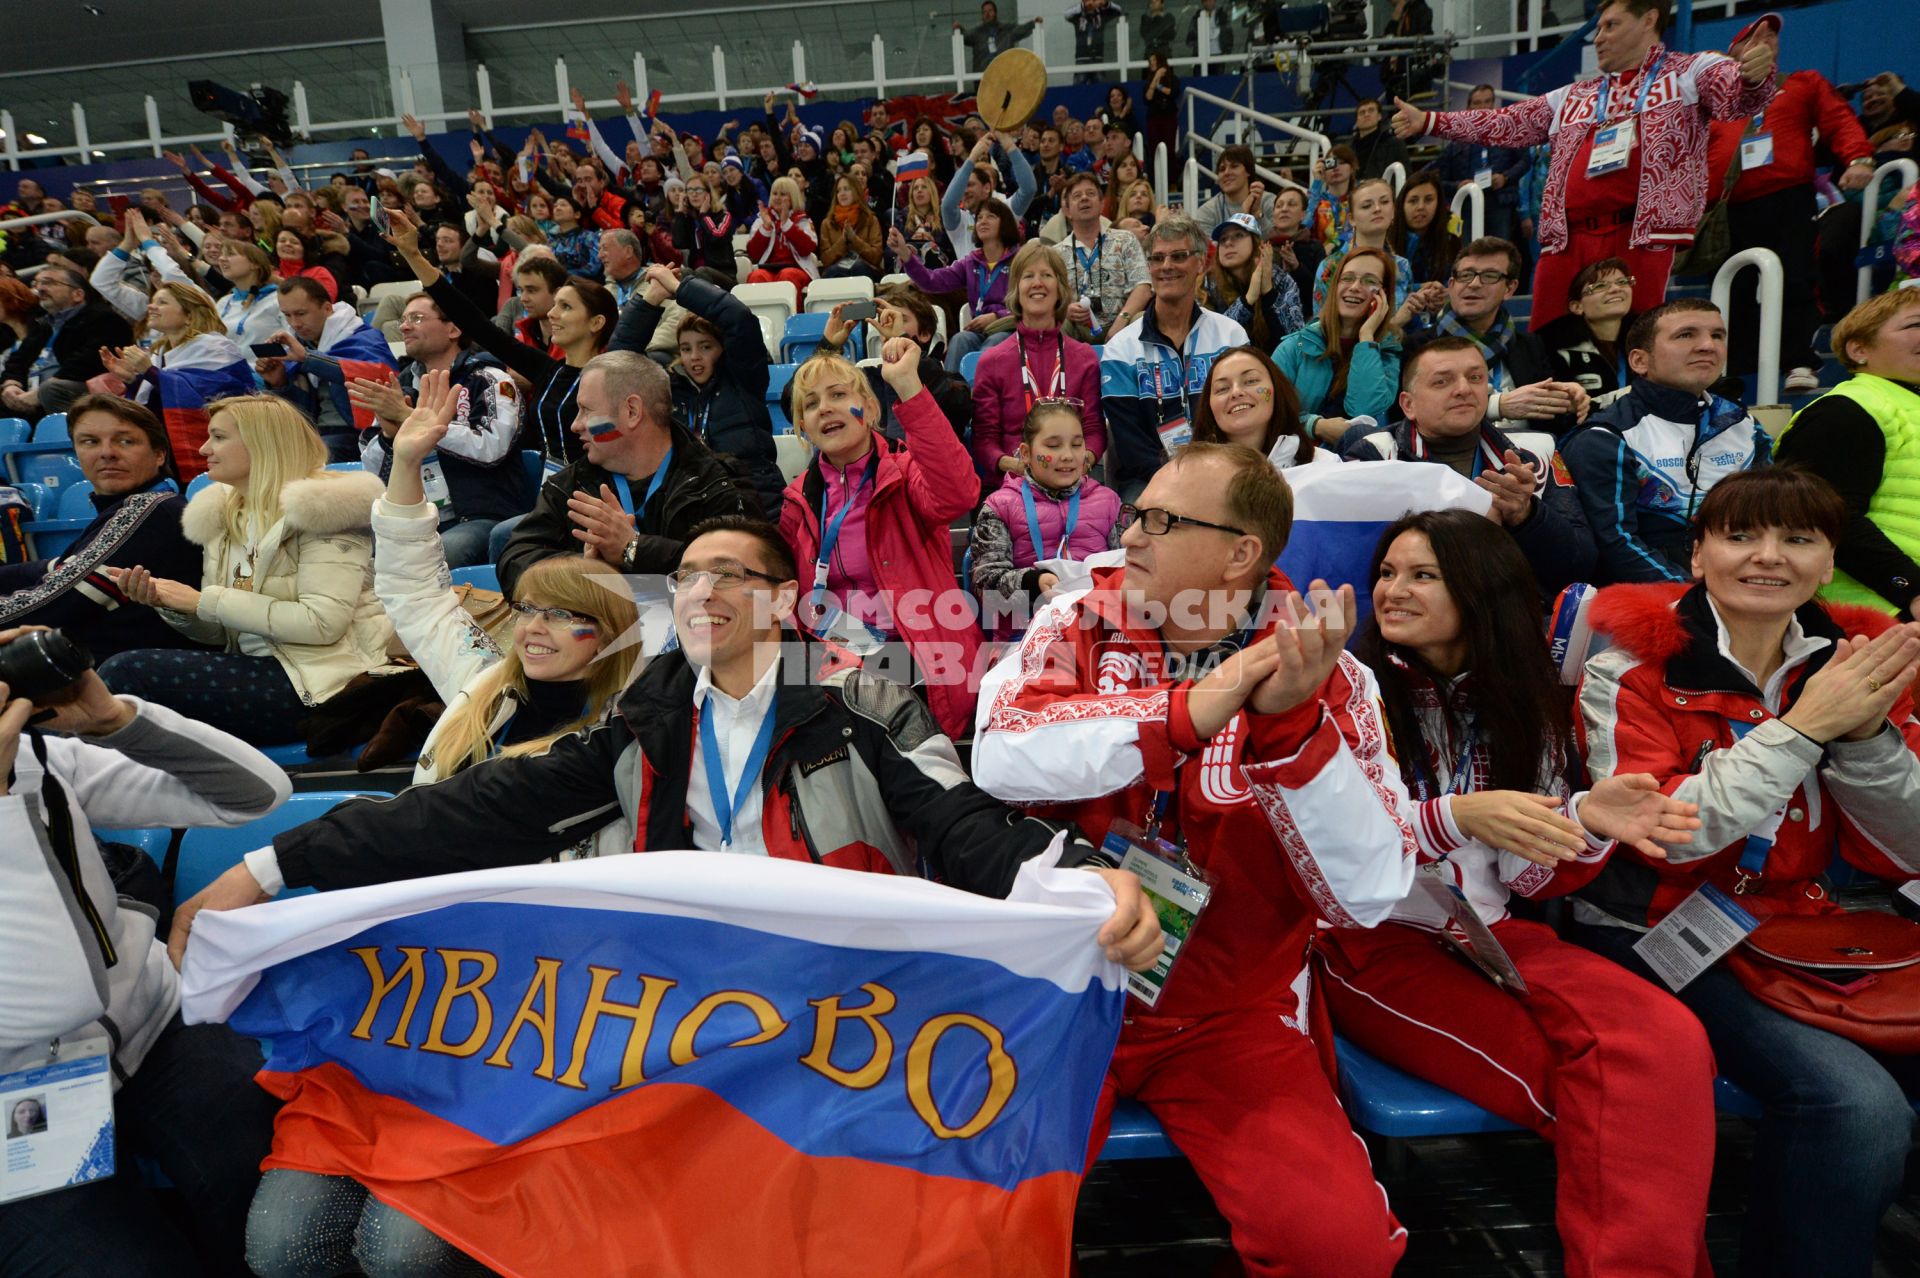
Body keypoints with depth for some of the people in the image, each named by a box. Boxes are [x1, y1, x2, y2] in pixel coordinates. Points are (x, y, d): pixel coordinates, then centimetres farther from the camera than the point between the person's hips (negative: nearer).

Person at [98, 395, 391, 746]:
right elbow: (219, 633, 17)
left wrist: (206, 601, -13)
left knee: (124, 673, -16)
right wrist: (169, 605, -4)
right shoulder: (221, 513, 16)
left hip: (314, 683, -7)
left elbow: (323, 623, -19)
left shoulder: (321, 506, -8)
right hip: (255, 665, 7)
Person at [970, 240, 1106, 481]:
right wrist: (1010, 464, -18)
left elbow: (1095, 429, 8)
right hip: (1008, 485, -1)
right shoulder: (992, 362, 8)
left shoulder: (1085, 358, 12)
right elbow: (983, 439, 3)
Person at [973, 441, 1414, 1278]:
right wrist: (1187, 712, -27)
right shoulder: (1080, 623, -2)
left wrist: (1292, 724, -27)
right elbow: (1000, 755, -20)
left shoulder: (1322, 675, -6)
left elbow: (1370, 894, -14)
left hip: (1231, 1015, 0)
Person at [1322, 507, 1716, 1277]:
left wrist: (1588, 822, -13)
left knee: (1668, 1044, -25)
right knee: (1591, 1085, -26)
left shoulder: (1521, 704, 13)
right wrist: (1456, 817, -25)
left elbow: (1526, 876, 9)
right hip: (1373, 945, -4)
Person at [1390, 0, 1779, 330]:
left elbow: (1737, 95, -7)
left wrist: (1753, 76, -33)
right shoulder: (1573, 96, 25)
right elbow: (1506, 124, 27)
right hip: (1568, 240, 5)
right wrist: (1427, 121, 20)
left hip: (1642, 237, -5)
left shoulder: (1691, 72, 10)